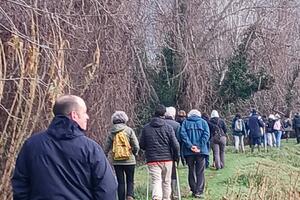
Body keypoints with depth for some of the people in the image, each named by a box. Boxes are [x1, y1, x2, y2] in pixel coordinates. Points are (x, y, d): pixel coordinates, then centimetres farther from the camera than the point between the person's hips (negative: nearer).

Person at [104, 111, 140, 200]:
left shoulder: (111, 132, 1)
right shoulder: (129, 130, -5)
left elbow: (106, 148, 3)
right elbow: (136, 147, -8)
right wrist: (134, 153, 11)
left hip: (116, 162, 2)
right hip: (129, 160, -2)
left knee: (120, 182, 11)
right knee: (130, 181, 11)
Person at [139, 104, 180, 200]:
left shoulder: (146, 128, 2)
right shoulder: (168, 128, -3)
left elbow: (141, 145, 6)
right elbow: (175, 145, -6)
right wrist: (176, 157, 9)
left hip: (152, 160, 0)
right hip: (167, 159, 0)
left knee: (156, 181, -6)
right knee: (166, 182, 14)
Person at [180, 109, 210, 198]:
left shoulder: (185, 122, 8)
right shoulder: (203, 122, 8)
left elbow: (183, 134, -7)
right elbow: (206, 134, -6)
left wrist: (190, 146, -11)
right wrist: (199, 147, -10)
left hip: (189, 151, 1)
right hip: (201, 151, -1)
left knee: (191, 171, 11)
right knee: (200, 172, 3)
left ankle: (194, 191, 16)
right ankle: (199, 192, -2)